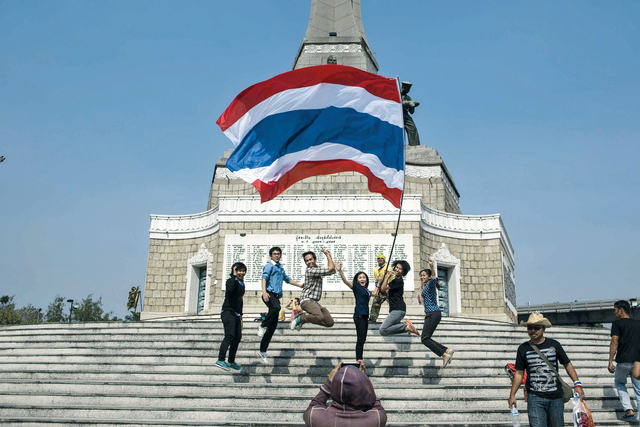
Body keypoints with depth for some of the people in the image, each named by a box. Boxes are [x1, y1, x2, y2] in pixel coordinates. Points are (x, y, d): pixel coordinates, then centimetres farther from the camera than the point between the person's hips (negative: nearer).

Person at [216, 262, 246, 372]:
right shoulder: (231, 281, -8)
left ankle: (231, 362, 17)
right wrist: (234, 275, -24)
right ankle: (220, 360, -25)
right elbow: (229, 290, -31)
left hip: (236, 314, 9)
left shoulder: (242, 284, 17)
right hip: (228, 312, -9)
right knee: (230, 335, -21)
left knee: (237, 337, 8)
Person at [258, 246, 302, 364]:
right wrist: (264, 292, -28)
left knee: (272, 327, 0)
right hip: (269, 294, -7)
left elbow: (287, 279, 42)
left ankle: (262, 351, 3)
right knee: (276, 308, -40)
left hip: (277, 296, 7)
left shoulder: (280, 268, 28)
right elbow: (264, 278, -12)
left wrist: (301, 285, 43)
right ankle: (262, 326, -23)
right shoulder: (269, 266, 4)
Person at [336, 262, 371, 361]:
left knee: (363, 339, 9)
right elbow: (346, 281, -17)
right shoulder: (356, 286, -2)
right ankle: (359, 360, -13)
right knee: (360, 339, -12)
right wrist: (340, 271, -32)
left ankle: (360, 359, 14)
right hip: (359, 315, -8)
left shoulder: (366, 290, 17)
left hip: (365, 315, 8)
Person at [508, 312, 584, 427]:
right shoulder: (523, 348, 5)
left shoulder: (554, 345, 6)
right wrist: (512, 394, 4)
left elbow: (567, 364, 12)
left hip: (555, 397, 1)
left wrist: (577, 384, 1)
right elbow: (519, 373, 8)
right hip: (534, 397, -1)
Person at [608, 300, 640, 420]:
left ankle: (629, 410, 4)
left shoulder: (617, 323, -1)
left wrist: (610, 362, -7)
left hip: (623, 361, -3)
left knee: (619, 383, 19)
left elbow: (614, 343, -8)